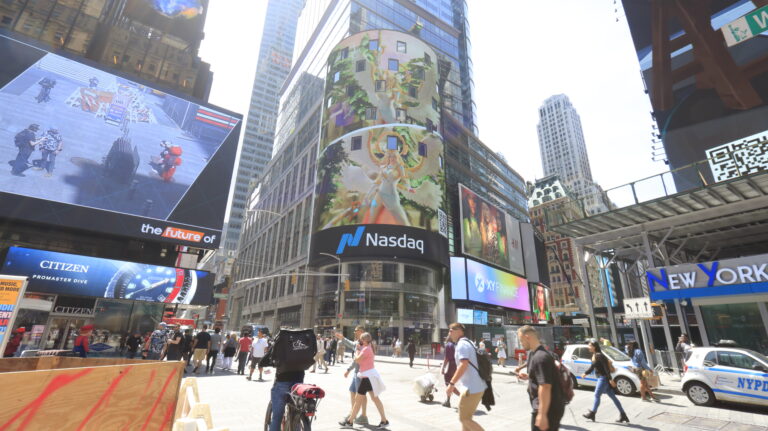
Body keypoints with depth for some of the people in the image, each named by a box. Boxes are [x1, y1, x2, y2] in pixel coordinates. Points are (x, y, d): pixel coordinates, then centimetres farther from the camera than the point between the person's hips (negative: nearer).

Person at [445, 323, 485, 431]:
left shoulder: (462, 344, -13)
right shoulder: (469, 343, 17)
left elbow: (463, 365, -26)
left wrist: (451, 384, -25)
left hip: (471, 388, -10)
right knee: (466, 418, 18)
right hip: (477, 387, 10)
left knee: (464, 419, 1)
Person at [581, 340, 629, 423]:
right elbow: (592, 367, 19)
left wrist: (610, 379, -23)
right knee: (612, 397, 13)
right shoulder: (594, 355, 11)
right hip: (601, 378, 9)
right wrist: (585, 373, 13)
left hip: (603, 378, -9)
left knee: (597, 395, -1)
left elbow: (606, 367, -22)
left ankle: (592, 414, 9)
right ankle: (623, 415, 20)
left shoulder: (599, 355, -19)